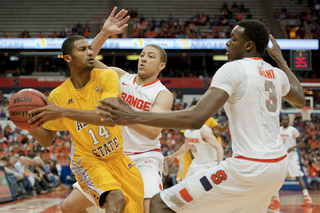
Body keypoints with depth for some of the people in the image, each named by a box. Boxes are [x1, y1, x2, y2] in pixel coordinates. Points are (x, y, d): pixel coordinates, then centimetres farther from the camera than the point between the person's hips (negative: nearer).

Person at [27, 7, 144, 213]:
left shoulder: (107, 76, -15)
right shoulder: (59, 95, -11)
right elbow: (46, 140, -1)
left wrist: (63, 112, -39)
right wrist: (30, 124, -24)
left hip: (118, 156, 2)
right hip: (88, 160, -2)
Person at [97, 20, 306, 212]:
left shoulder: (233, 69, -10)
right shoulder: (276, 74, 12)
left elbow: (195, 119, -22)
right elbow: (300, 100, 35)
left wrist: (136, 117, -23)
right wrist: (281, 59, 41)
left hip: (248, 168, -9)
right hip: (279, 165, 9)